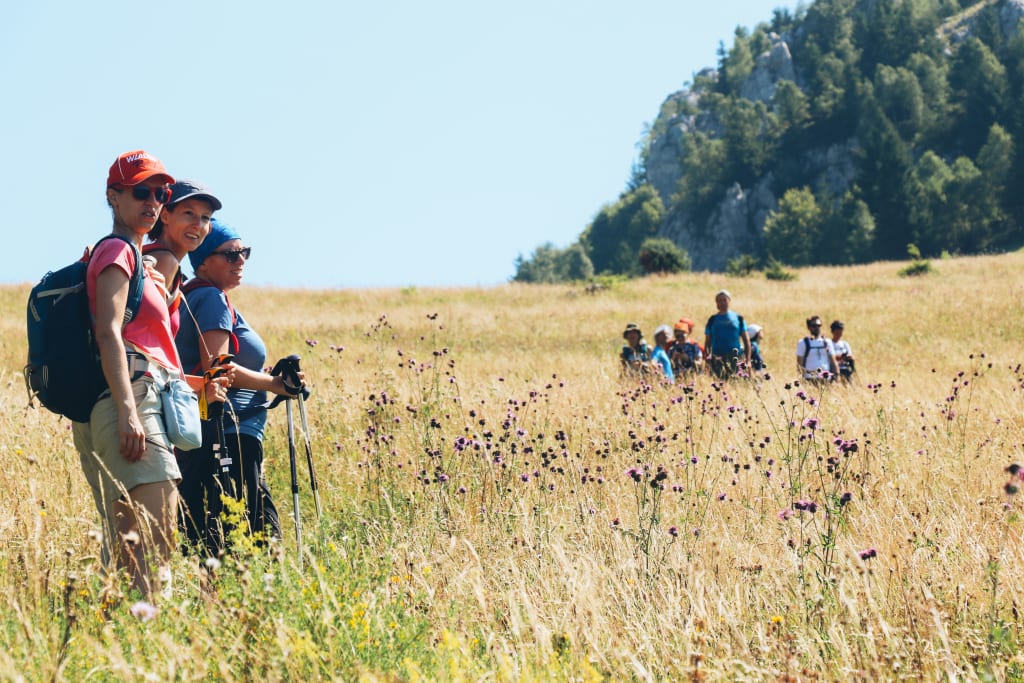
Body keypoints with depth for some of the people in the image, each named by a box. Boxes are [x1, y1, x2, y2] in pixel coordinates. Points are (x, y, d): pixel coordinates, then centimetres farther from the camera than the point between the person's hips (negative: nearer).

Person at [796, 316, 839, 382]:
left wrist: (837, 376, 3)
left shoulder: (827, 342, 14)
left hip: (826, 378, 3)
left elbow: (833, 362, 13)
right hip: (810, 379, -3)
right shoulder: (803, 343, 3)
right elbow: (799, 364, 0)